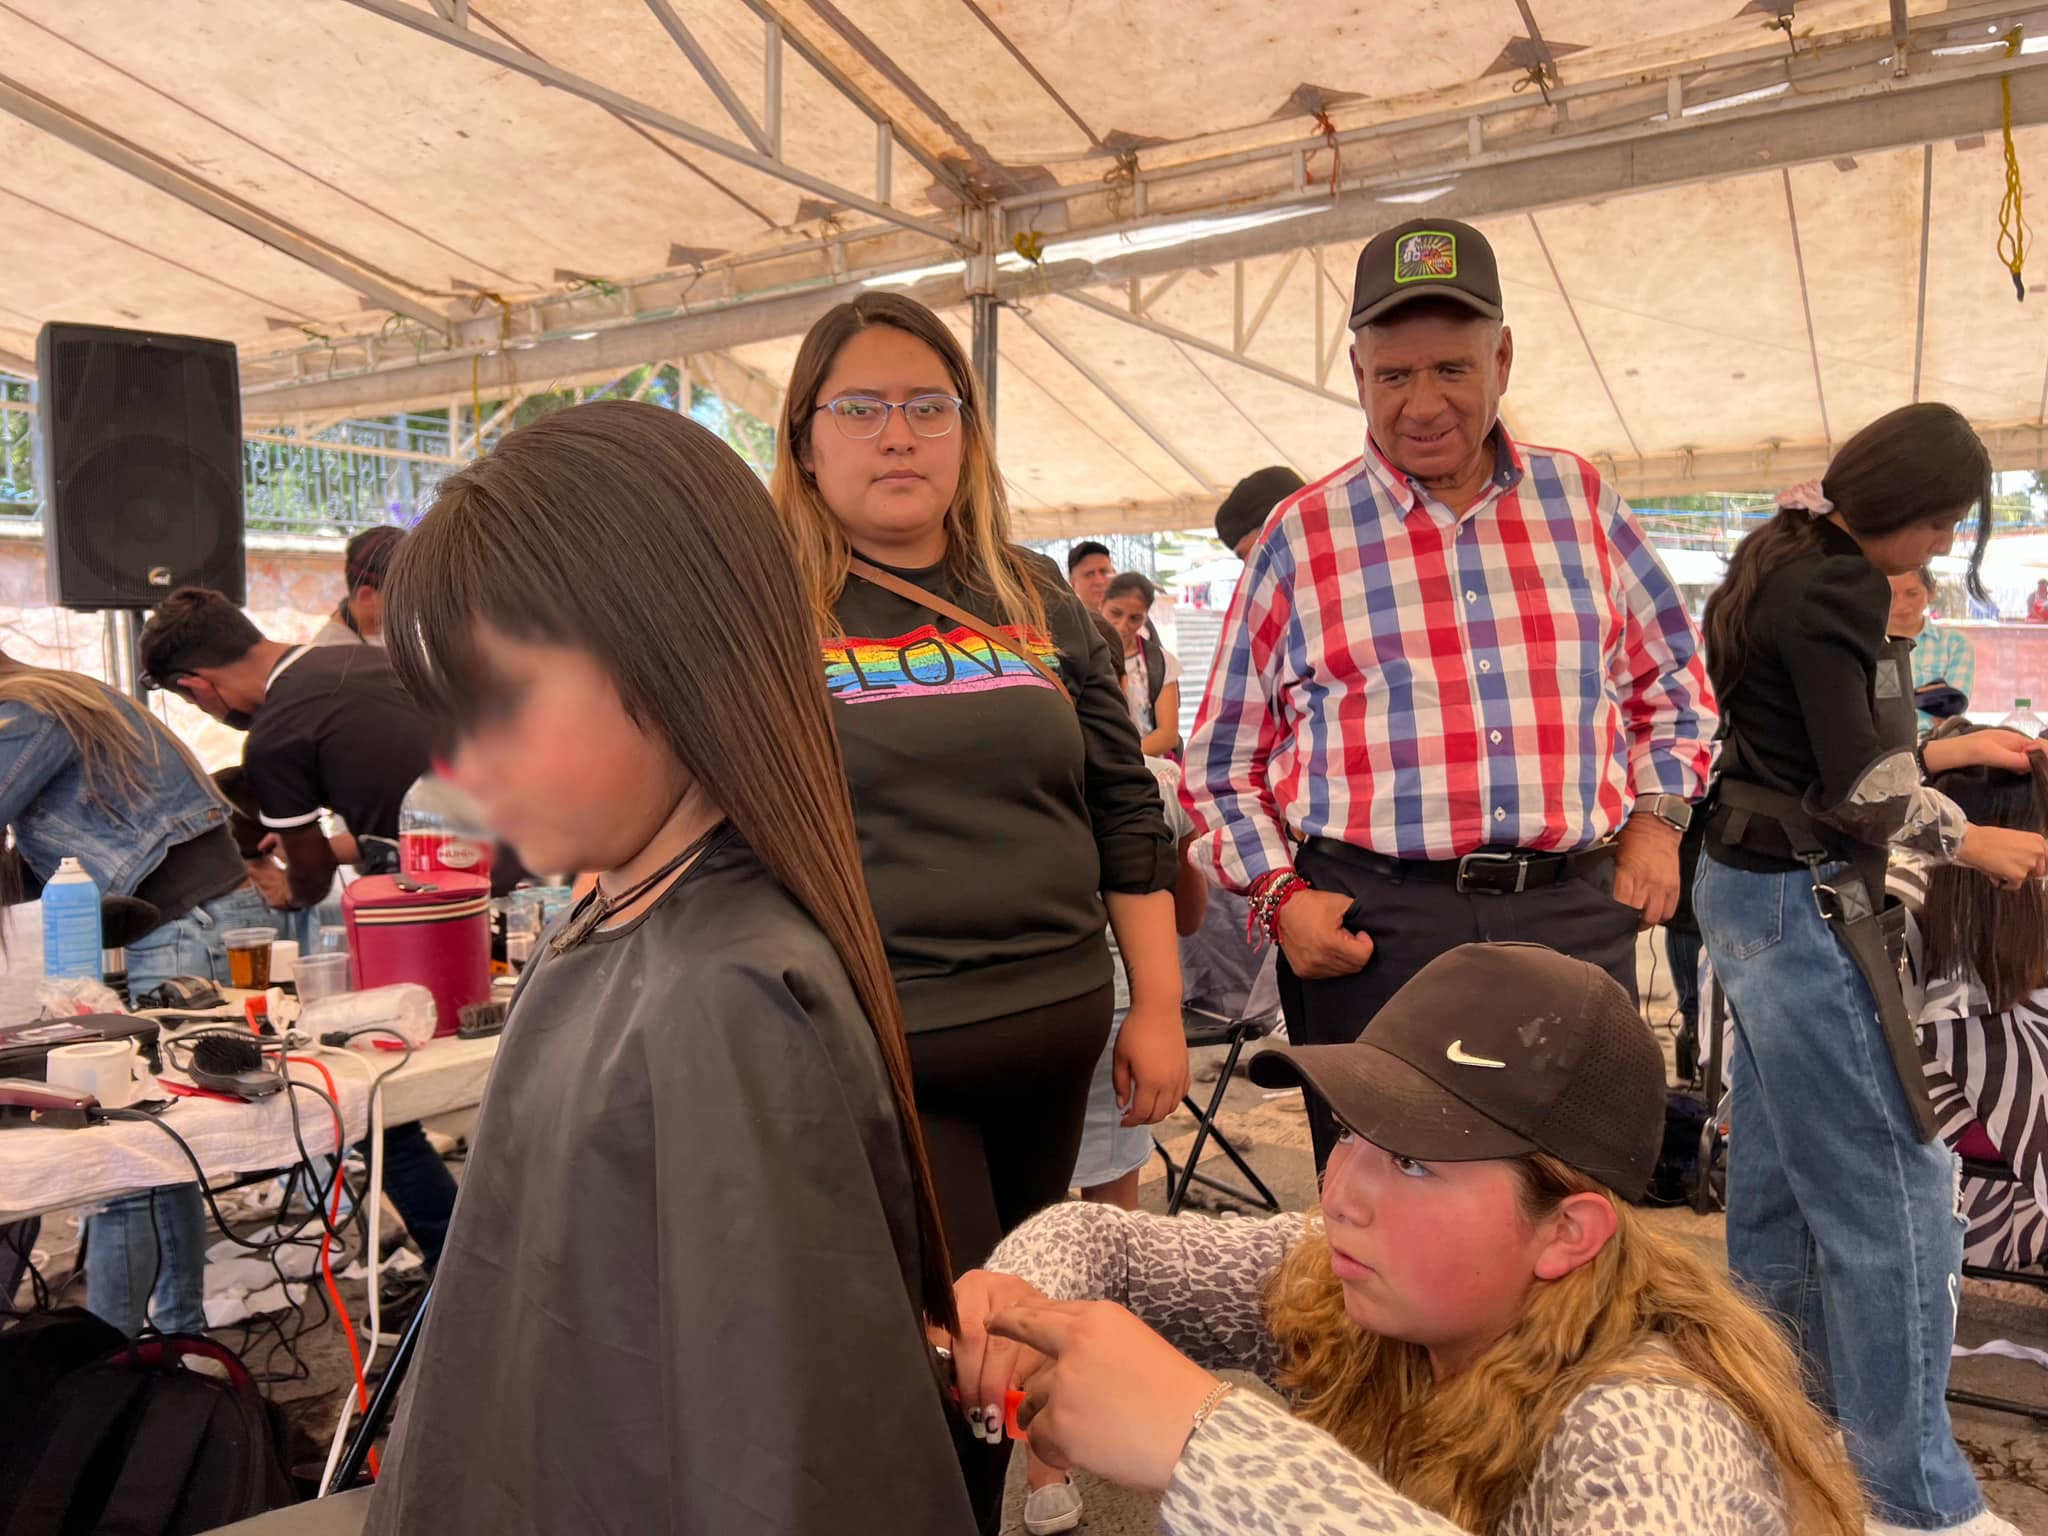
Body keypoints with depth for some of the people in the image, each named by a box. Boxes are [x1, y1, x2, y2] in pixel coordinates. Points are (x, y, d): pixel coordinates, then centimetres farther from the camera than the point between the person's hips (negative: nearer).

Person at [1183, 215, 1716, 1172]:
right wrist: (1277, 894, -5)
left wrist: (1658, 815, 8)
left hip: (1576, 915, 3)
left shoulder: (1581, 500, 10)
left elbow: (1670, 675, 22)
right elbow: (1224, 759, 6)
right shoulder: (1300, 537, 2)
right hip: (1372, 923, -2)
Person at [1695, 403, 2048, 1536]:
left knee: (1781, 1171, 18)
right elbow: (1864, 794, -17)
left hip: (1750, 888, 10)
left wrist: (1946, 750, 19)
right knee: (1894, 1190, -3)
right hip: (1803, 903, -10)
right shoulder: (1835, 589, -17)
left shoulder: (1784, 565, 13)